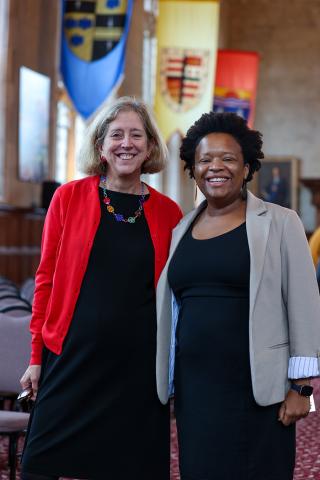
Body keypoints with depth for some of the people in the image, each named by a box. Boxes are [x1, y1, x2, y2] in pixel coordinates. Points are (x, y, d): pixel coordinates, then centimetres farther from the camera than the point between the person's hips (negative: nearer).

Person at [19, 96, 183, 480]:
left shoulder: (168, 213, 4)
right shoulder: (70, 197, 0)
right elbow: (46, 278, 2)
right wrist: (37, 356, 0)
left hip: (139, 362, 1)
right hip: (73, 357, -1)